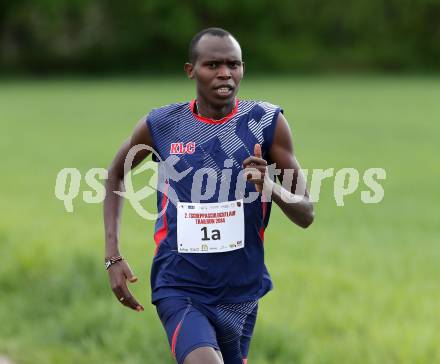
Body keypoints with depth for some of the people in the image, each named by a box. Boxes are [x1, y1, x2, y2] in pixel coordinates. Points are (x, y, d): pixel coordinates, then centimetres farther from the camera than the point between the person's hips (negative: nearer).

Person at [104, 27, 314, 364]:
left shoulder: (267, 122, -5)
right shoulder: (161, 125, -5)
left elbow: (306, 215, -2)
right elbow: (116, 175, 16)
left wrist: (270, 187, -24)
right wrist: (113, 256, 7)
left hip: (240, 293, 2)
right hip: (180, 289, -2)